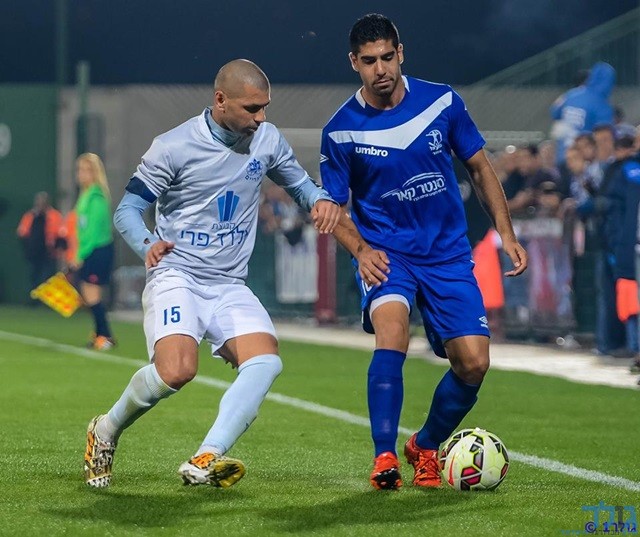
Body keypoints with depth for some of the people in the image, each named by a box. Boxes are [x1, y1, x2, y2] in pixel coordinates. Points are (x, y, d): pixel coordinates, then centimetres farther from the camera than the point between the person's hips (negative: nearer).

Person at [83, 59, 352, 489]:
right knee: (177, 371, -28)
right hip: (176, 276, -5)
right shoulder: (174, 147, -9)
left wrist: (322, 200, 0)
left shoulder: (267, 140, 6)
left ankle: (206, 460, -29)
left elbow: (297, 180, 24)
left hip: (230, 287, 5)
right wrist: (146, 243, -25)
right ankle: (106, 431, 1)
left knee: (266, 361, -22)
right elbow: (128, 208, -3)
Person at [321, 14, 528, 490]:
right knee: (392, 330, -32)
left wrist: (507, 233, 3)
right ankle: (385, 458, -24)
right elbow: (334, 206, 4)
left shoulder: (441, 102, -3)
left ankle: (427, 447, 19)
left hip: (448, 253, 2)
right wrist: (360, 249, -14)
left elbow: (479, 166, 9)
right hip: (386, 253, -2)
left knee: (473, 362, -8)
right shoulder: (341, 130, -7)